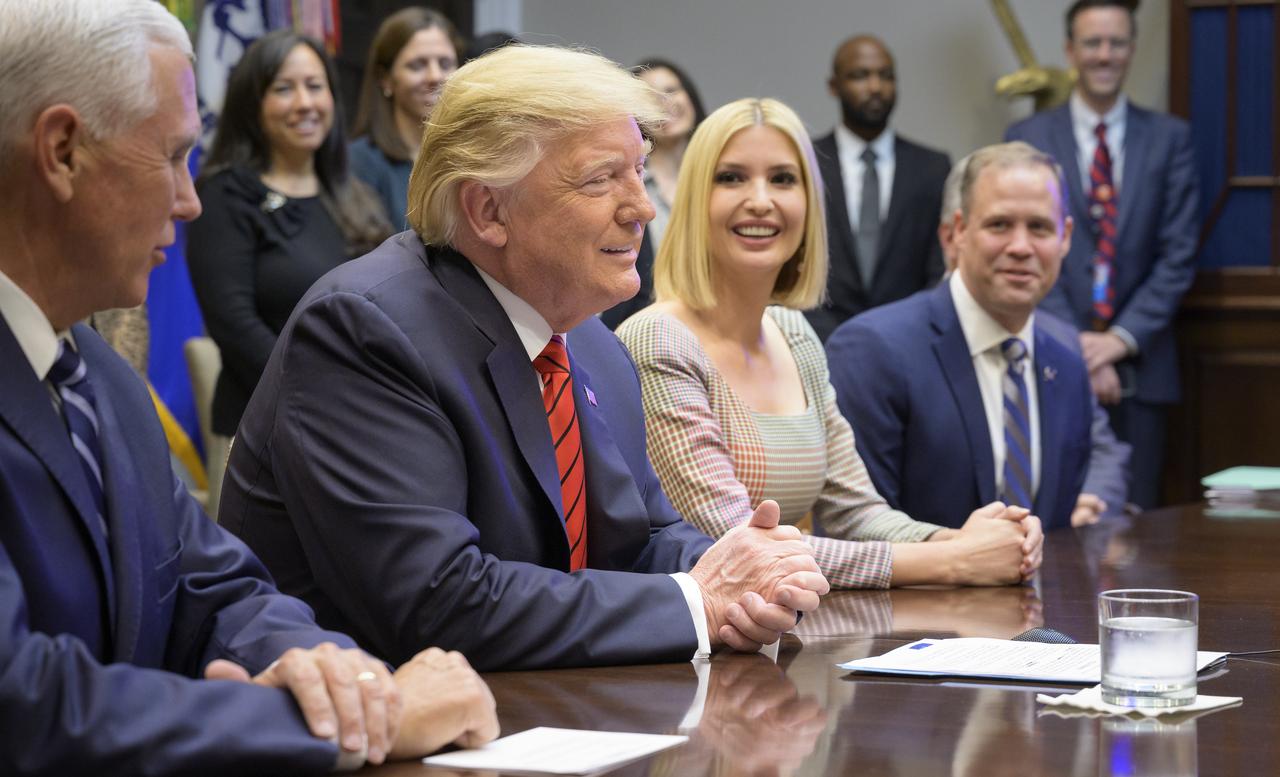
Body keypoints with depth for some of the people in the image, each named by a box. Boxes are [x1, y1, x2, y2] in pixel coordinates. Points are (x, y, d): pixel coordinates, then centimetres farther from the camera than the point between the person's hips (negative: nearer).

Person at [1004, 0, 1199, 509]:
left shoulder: (1170, 138, 8)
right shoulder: (1028, 139, 5)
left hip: (1140, 364, 1)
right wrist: (1076, 349, -9)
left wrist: (1121, 339, -9)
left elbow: (1178, 254, 2)